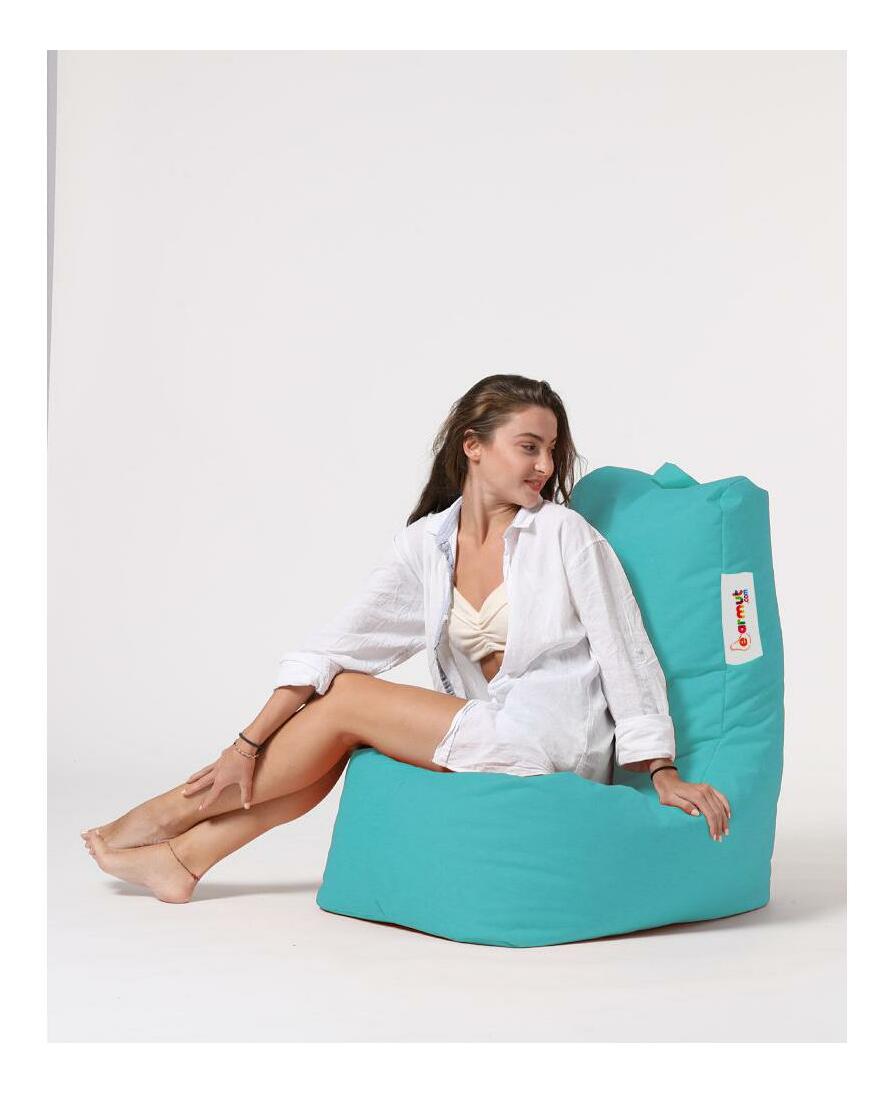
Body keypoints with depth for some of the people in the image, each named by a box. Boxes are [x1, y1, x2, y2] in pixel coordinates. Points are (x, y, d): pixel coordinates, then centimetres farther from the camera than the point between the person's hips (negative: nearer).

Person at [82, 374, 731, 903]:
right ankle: (183, 859, 1)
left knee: (347, 699, -9)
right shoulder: (427, 544, 5)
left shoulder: (565, 535, -7)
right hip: (486, 734, 5)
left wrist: (664, 774, -9)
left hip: (556, 748, -5)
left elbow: (627, 654, -6)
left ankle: (163, 816, 4)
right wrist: (249, 745, -3)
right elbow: (337, 645, 2)